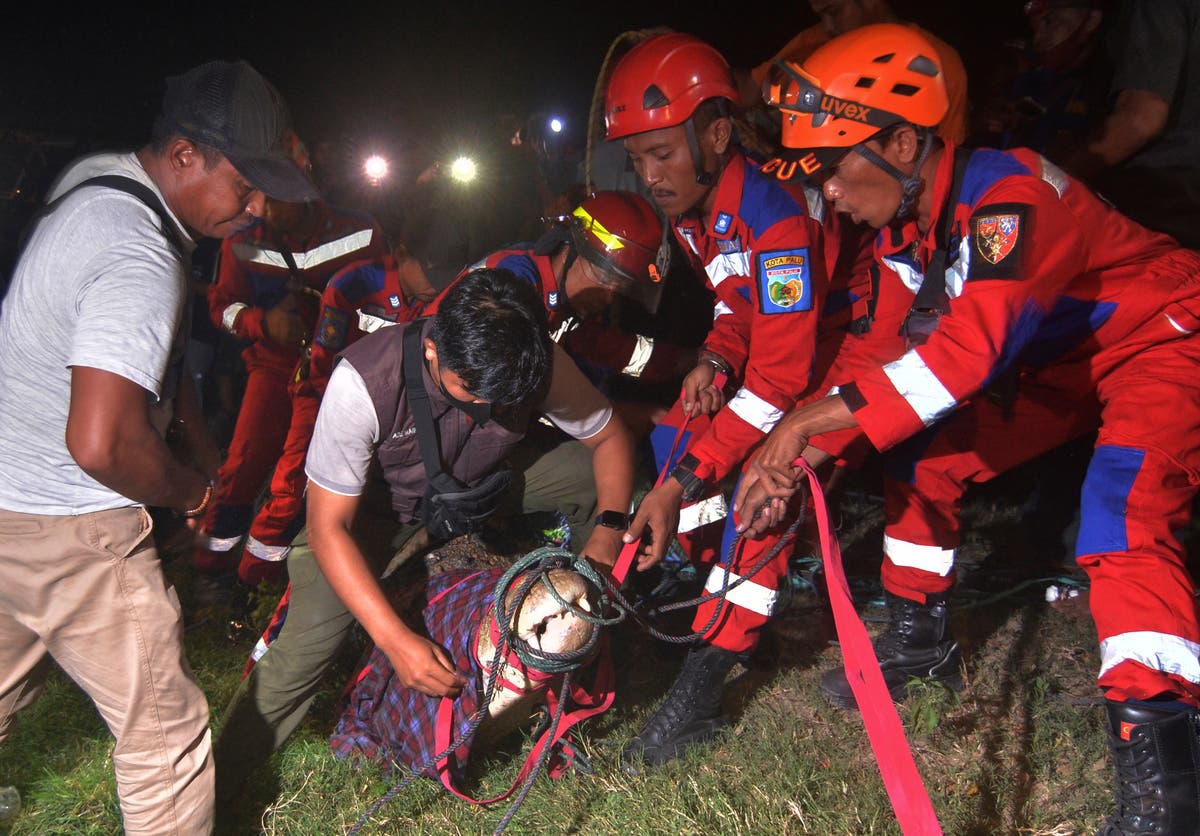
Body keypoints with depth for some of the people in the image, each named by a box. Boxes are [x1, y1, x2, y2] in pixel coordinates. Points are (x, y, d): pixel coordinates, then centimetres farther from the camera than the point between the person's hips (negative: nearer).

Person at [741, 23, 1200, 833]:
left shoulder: (1005, 192, -32)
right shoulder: (906, 229, -6)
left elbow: (970, 348, -42)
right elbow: (886, 354, -6)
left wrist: (812, 415, -40)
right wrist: (796, 451, -16)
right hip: (1062, 358, 8)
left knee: (1124, 520, -30)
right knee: (921, 457, 2)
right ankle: (920, 636, 19)